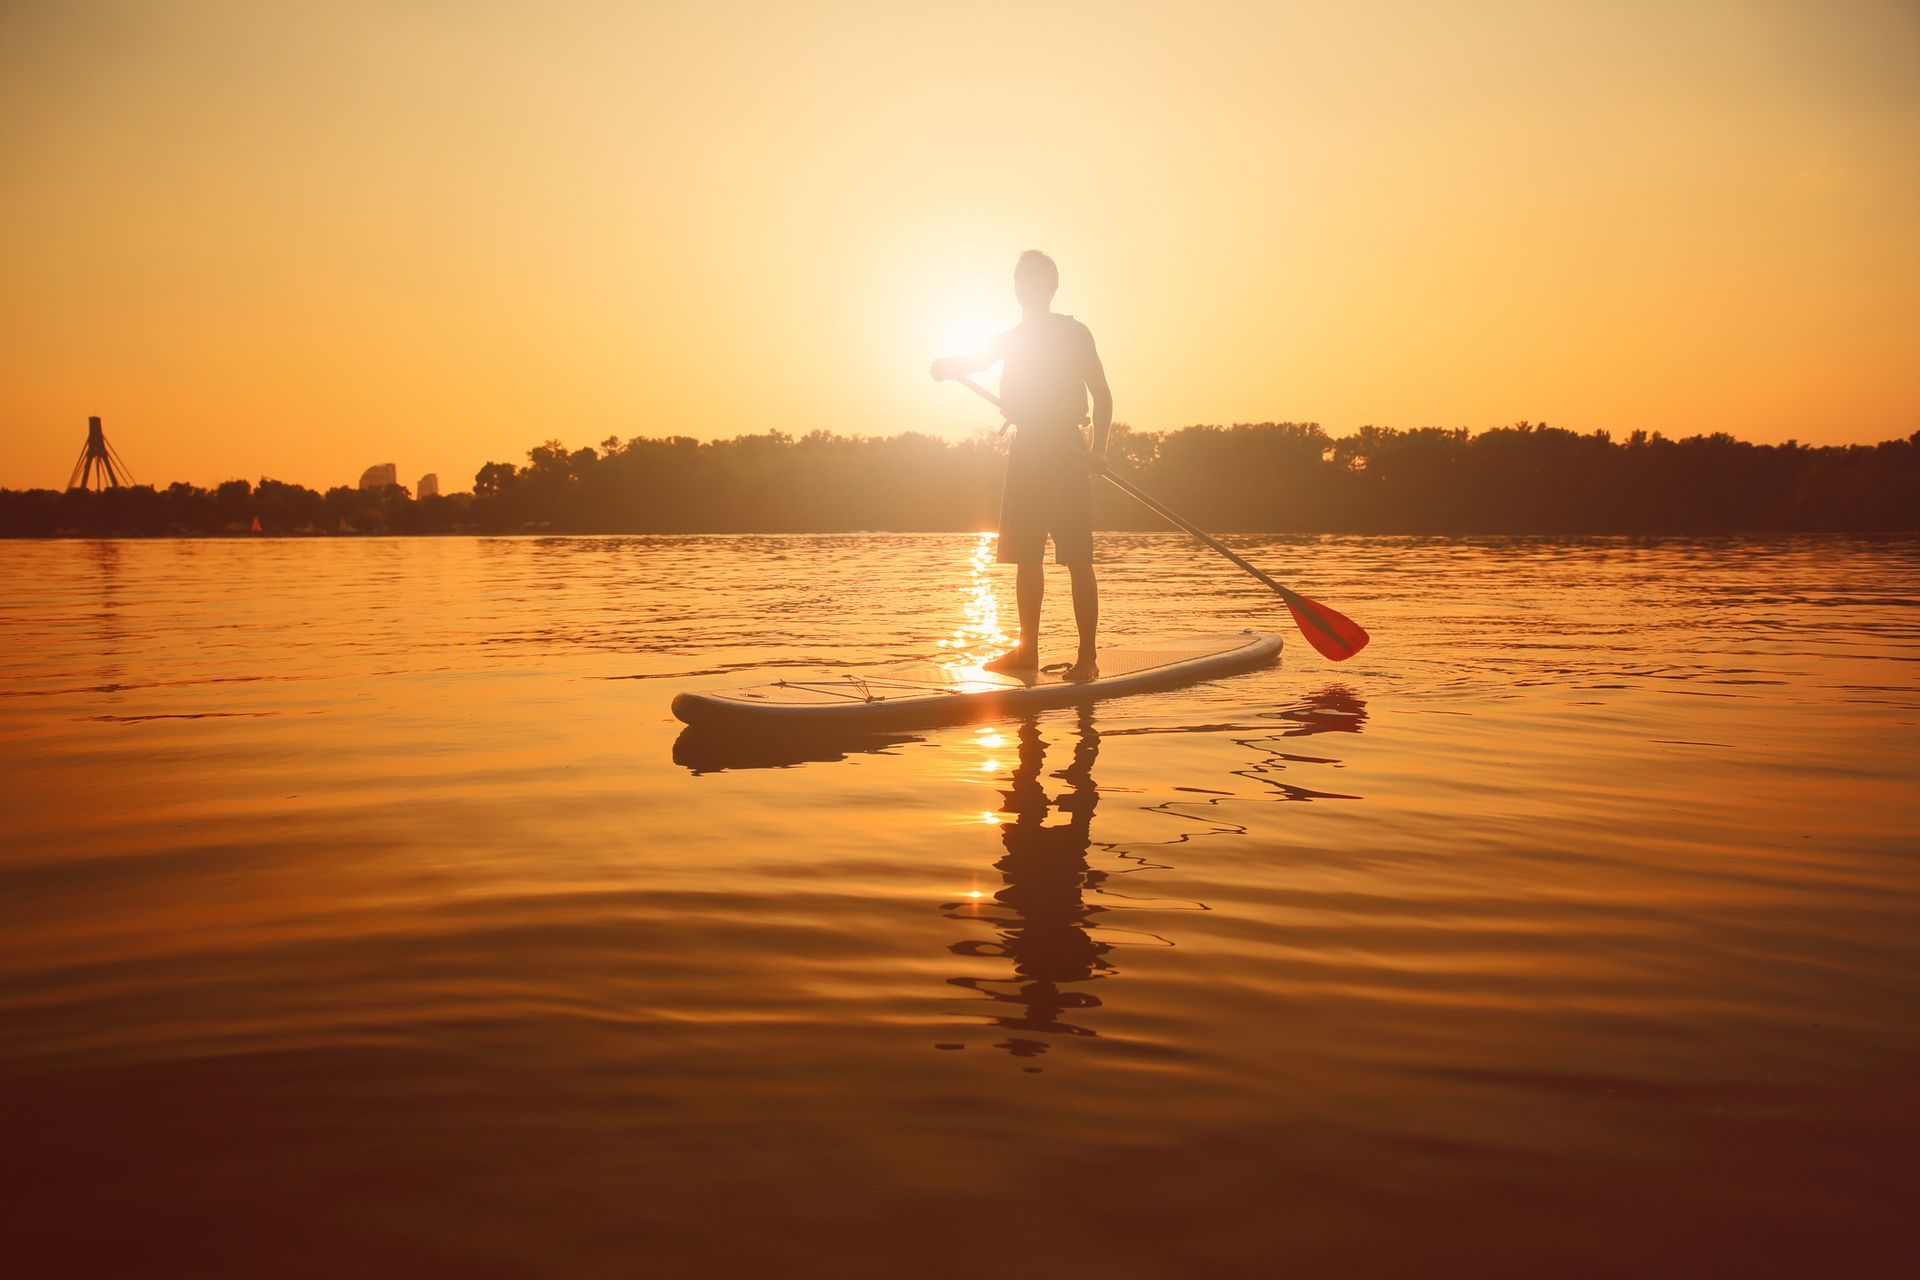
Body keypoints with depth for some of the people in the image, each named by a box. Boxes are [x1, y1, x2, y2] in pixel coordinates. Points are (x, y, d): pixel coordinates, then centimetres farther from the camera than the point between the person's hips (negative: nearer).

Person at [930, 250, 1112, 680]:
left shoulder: (1074, 333, 0)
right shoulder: (1012, 338, 17)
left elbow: (1102, 395, -2)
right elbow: (970, 362, 9)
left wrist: (1098, 447, -16)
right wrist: (946, 366, -15)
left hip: (1066, 453, -6)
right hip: (1027, 451, 6)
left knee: (1076, 558, -8)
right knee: (1026, 555, 8)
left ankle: (1088, 656, -8)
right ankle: (1028, 649, 15)